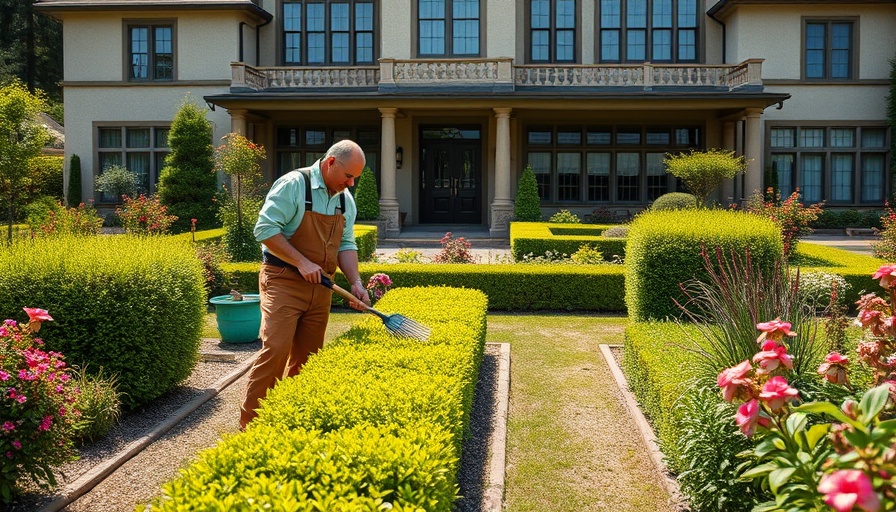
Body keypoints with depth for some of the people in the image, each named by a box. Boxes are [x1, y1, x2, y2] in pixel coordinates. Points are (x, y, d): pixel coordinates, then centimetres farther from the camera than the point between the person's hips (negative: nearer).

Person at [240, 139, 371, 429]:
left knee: (307, 356, 8)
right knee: (276, 349, -16)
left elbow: (346, 244, 13)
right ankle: (250, 426, -7)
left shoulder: (346, 200, 11)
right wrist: (302, 263, -20)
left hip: (320, 287, 7)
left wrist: (355, 282, -3)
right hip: (283, 282, -7)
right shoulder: (293, 185, -12)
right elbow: (265, 229, -17)